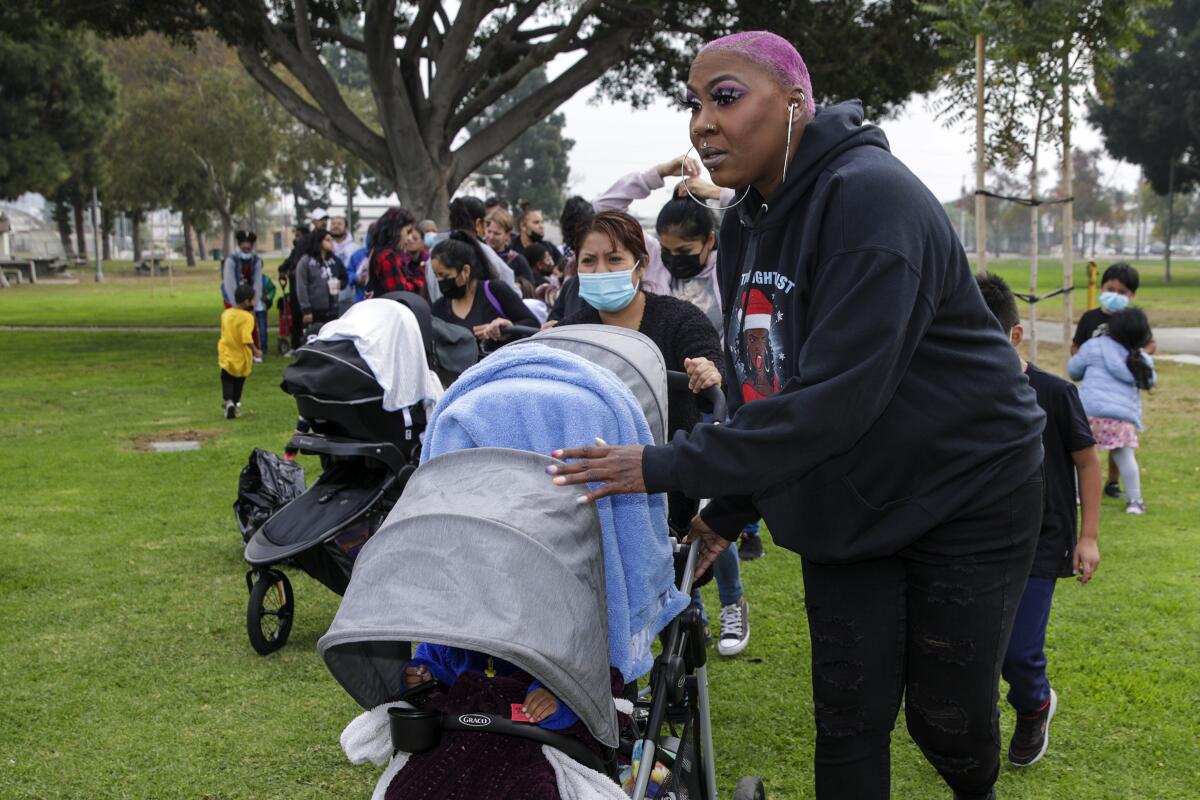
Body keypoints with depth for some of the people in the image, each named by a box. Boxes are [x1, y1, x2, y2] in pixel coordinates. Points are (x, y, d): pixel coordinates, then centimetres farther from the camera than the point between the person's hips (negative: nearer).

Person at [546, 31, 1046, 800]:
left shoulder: (872, 198, -24)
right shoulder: (745, 224, 2)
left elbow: (836, 395, -32)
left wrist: (670, 466, -31)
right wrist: (729, 511, 6)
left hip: (962, 497, -6)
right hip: (847, 505, 6)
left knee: (945, 711, 6)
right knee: (849, 715, 5)